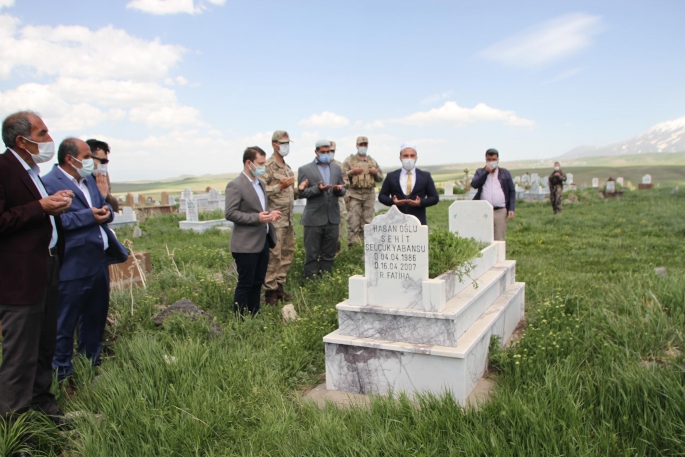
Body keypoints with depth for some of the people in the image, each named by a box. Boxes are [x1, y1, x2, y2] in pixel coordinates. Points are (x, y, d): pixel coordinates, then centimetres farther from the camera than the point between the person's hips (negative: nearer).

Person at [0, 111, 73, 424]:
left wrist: (56, 206, 7)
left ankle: (40, 400, 33)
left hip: (46, 270, 10)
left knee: (44, 346, 19)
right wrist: (41, 207, -21)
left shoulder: (31, 170, 17)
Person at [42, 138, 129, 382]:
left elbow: (103, 205, 20)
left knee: (96, 317, 19)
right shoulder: (49, 183, -14)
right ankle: (62, 372, 18)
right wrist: (88, 216, -22)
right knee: (65, 323, 4)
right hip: (73, 267, -9)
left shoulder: (89, 179, 15)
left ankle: (92, 364, 35)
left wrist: (106, 211, -3)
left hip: (99, 262, 9)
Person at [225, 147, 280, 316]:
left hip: (263, 241, 8)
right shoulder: (235, 185, -12)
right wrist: (257, 218, -24)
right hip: (246, 244, -8)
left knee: (257, 283, 14)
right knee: (245, 284, 0)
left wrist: (270, 213, 4)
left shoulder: (260, 183, 15)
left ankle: (254, 316, 24)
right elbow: (230, 213, -18)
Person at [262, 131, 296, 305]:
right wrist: (280, 186, -22)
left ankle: (280, 286, 22)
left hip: (288, 218, 9)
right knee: (273, 255, -5)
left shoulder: (287, 167, 18)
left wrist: (297, 189, 12)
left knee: (287, 252, 11)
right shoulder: (268, 166, -9)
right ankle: (270, 291, 4)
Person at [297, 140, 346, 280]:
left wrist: (338, 189, -11)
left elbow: (342, 191, 12)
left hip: (332, 218, 4)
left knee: (329, 254, 10)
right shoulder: (305, 170, 1)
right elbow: (301, 192, -5)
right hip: (314, 219, -4)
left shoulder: (337, 169, 13)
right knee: (312, 254, 2)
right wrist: (318, 189, -20)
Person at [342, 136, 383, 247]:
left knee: (367, 221, 5)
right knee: (353, 221, -7)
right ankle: (352, 245, -2)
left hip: (369, 195, 3)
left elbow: (380, 178, 19)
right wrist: (352, 172, -14)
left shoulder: (373, 162, 17)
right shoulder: (349, 160, 6)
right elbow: (342, 175, 1)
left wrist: (375, 173, -1)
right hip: (354, 195, -3)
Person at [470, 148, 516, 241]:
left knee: (499, 240, -1)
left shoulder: (505, 173, 13)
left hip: (500, 211, 0)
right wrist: (486, 172, -9)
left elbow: (512, 191, 10)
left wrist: (511, 208, 0)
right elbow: (474, 184, -6)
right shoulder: (480, 172, 13)